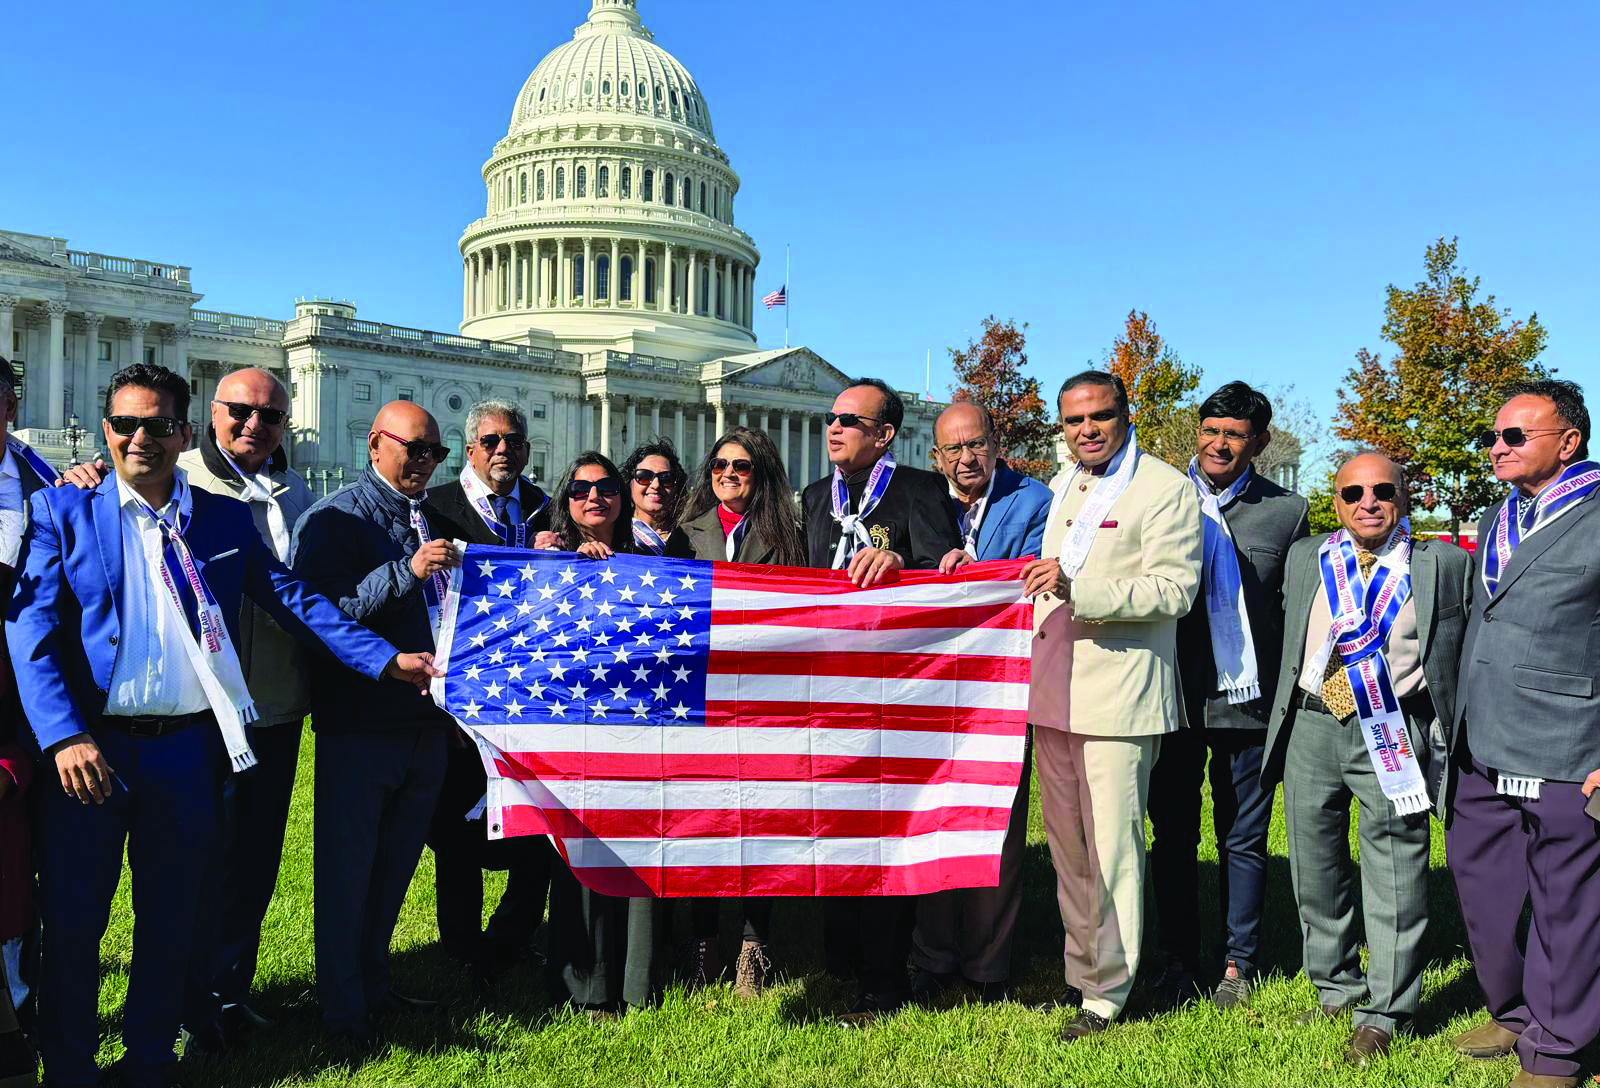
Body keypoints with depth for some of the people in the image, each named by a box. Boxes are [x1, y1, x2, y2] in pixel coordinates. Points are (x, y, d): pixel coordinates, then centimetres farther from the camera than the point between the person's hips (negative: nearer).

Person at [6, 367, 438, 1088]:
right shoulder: (61, 510, 1)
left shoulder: (226, 519, 7)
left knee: (170, 918, 13)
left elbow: (295, 601, 4)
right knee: (73, 920, 8)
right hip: (89, 746, -2)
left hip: (186, 748, 2)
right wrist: (64, 737, -19)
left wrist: (386, 660, -5)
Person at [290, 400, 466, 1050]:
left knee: (395, 865, 18)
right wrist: (406, 571, -27)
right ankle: (342, 1009, 20)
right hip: (359, 725, -6)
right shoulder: (334, 519, -8)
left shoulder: (441, 521, 13)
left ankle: (374, 985, 34)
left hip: (428, 724, 6)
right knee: (346, 869, 5)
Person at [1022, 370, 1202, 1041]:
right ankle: (1080, 972, 27)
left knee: (1112, 848, -2)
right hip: (1053, 692, 7)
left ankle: (1107, 992, 12)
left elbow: (1173, 589, -16)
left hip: (1118, 696, -7)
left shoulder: (1165, 489, -5)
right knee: (1066, 846, 13)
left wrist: (1077, 588, -26)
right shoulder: (1062, 485, 19)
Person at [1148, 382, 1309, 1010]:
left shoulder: (1286, 511, 4)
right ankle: (1177, 963, 23)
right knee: (1173, 835, 9)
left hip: (1248, 699, 0)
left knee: (1244, 839, 10)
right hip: (1175, 695, 0)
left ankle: (1237, 964, 24)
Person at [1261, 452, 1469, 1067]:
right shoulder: (1305, 559, 11)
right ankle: (1336, 987, 30)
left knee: (1394, 876, 1)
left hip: (1394, 736, -3)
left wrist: (1451, 741, -2)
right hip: (1311, 728, 3)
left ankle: (1384, 1013, 15)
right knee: (1315, 867, 12)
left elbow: (1465, 654, 4)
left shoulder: (1443, 565, 3)